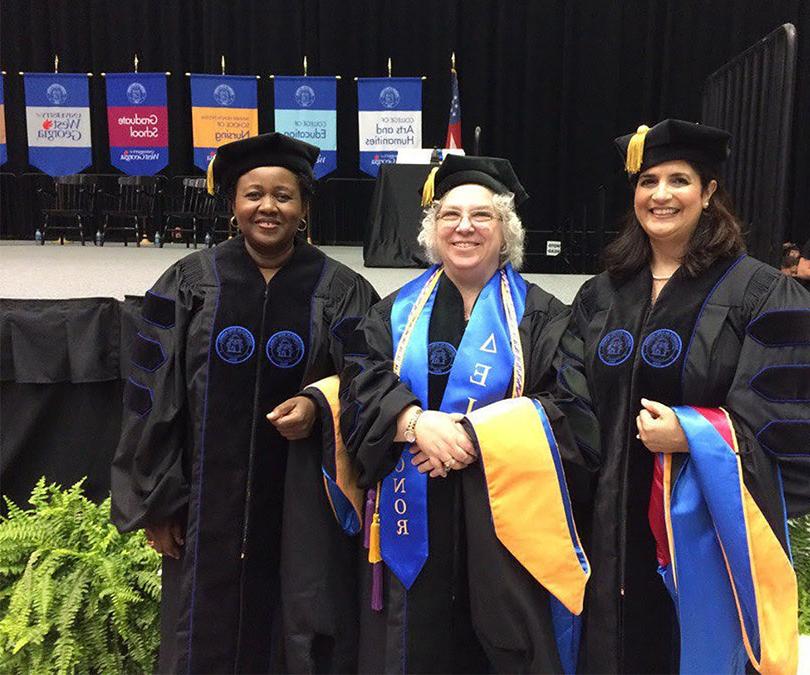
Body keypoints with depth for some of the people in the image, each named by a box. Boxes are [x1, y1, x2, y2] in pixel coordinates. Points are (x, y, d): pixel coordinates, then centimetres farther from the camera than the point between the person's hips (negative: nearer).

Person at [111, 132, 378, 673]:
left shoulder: (342, 291, -1)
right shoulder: (188, 283, 1)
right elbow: (154, 398, 1)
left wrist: (318, 407, -17)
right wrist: (157, 501, 0)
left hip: (305, 502, 0)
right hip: (209, 499, 1)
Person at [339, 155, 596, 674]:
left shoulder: (541, 315, 3)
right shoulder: (397, 312, 9)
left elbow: (565, 410, -6)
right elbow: (362, 387, -2)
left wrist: (473, 436, -17)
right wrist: (417, 423, -22)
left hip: (504, 520, -1)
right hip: (411, 522, 2)